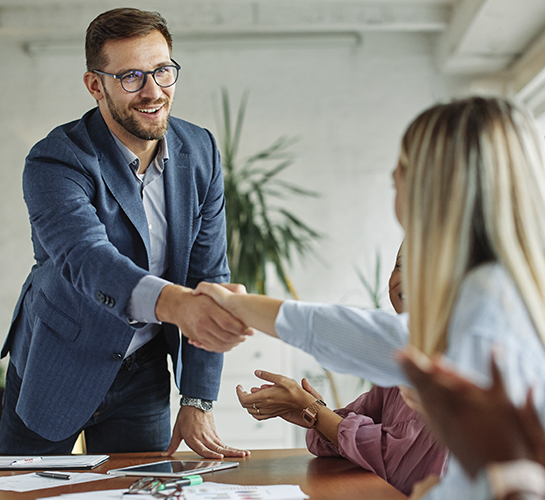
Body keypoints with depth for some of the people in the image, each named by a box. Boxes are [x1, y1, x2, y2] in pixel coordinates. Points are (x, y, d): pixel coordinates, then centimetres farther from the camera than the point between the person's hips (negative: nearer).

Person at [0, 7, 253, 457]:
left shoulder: (200, 152, -6)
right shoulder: (54, 163, -21)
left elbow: (209, 273, -5)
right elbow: (86, 259, -39)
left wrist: (198, 402, -9)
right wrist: (173, 302, -60)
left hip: (142, 373, 3)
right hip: (58, 368, -3)